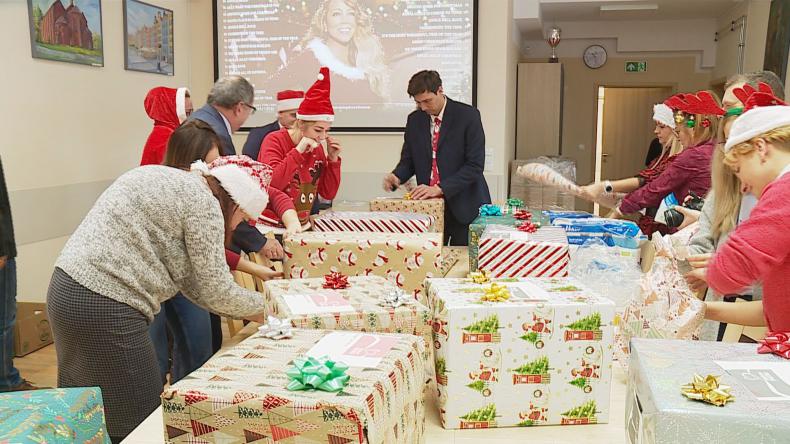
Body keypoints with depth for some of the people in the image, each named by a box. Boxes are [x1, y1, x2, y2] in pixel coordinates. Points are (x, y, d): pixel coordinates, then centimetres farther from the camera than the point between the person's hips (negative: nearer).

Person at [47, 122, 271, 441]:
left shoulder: (168, 181, 17)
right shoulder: (204, 202, -11)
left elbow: (187, 276, 18)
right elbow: (214, 289, -7)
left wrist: (243, 312, 20)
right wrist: (262, 306, 10)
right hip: (103, 309, -10)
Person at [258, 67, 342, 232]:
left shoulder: (318, 148, 6)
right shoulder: (274, 140, -8)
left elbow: (328, 194, 8)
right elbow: (270, 184, -22)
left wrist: (333, 160, -3)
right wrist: (298, 151, -23)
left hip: (301, 226, 5)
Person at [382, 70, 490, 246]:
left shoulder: (468, 116, -8)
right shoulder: (414, 120, 6)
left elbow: (475, 165, -13)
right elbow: (408, 160, 14)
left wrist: (440, 189, -20)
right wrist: (396, 176, -9)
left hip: (463, 206, -3)